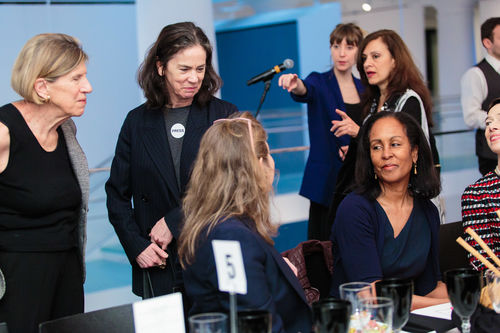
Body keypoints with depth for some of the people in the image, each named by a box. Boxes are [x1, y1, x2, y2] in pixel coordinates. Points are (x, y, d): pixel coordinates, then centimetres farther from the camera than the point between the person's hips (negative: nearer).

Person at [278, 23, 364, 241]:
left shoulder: (364, 88, 12)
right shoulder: (320, 82, 0)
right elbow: (306, 90, -24)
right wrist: (296, 85, -47)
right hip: (327, 180, -3)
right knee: (327, 242, -5)